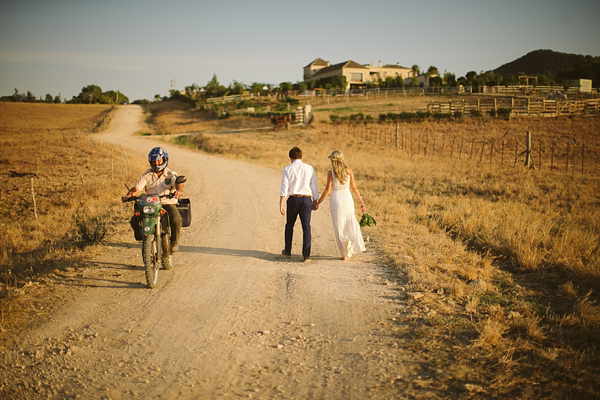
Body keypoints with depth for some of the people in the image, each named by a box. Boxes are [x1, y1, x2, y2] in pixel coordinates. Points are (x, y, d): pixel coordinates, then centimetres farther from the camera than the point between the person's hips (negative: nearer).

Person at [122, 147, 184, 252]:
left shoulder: (171, 174, 3)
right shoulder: (147, 175, 10)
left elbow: (178, 183, -18)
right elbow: (137, 188, 1)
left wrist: (179, 190, -43)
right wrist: (128, 195, -21)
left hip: (168, 203, -3)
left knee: (176, 220, -33)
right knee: (134, 221, -20)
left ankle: (174, 242, -4)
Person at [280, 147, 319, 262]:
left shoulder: (287, 169, -1)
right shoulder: (310, 168, 4)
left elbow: (284, 188, -7)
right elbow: (314, 187, 5)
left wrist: (281, 205, -7)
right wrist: (315, 203, 14)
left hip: (293, 200, 0)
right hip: (306, 200, 0)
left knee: (289, 225, 17)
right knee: (306, 227, 0)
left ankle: (288, 251, 29)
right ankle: (306, 255, -5)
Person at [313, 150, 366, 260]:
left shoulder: (331, 173, -8)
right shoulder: (349, 171, 0)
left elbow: (327, 190, -9)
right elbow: (354, 188, 2)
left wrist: (318, 203, 0)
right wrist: (362, 202, 10)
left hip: (336, 200, -2)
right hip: (348, 198, 3)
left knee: (339, 227, 6)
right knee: (351, 223, 19)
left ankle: (345, 253, 8)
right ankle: (356, 247, 19)